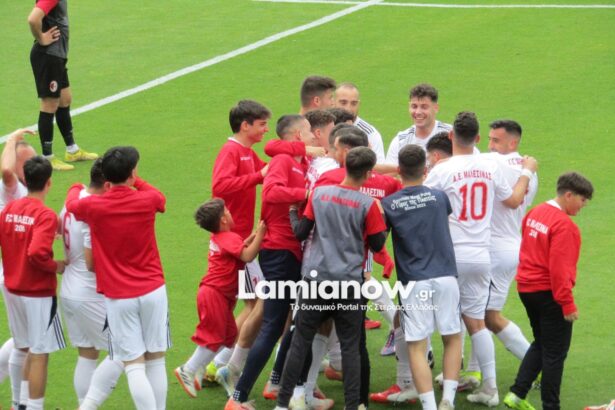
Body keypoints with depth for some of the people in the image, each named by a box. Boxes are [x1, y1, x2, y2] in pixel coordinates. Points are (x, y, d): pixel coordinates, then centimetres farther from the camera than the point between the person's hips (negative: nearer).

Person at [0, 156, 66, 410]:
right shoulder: (45, 215, -19)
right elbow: (37, 254, -29)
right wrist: (56, 267, -12)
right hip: (38, 293, -7)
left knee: (29, 351, 20)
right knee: (39, 355, 2)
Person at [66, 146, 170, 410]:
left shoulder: (93, 207, -8)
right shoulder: (147, 200, -5)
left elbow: (71, 203, 17)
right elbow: (160, 197, 22)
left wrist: (76, 188, 39)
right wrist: (134, 181, 34)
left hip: (118, 297, -1)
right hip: (153, 291, 1)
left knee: (134, 365, -2)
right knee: (156, 361, 10)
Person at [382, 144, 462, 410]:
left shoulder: (388, 204, 0)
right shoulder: (439, 197, 6)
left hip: (414, 281, -2)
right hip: (446, 277, 2)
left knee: (417, 346, 1)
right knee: (453, 338, 15)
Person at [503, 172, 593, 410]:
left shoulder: (535, 213, 7)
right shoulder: (563, 225, -20)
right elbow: (559, 268, -23)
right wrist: (568, 304, -19)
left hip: (527, 289, 9)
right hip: (549, 293, -9)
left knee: (541, 344, 22)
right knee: (555, 352, 2)